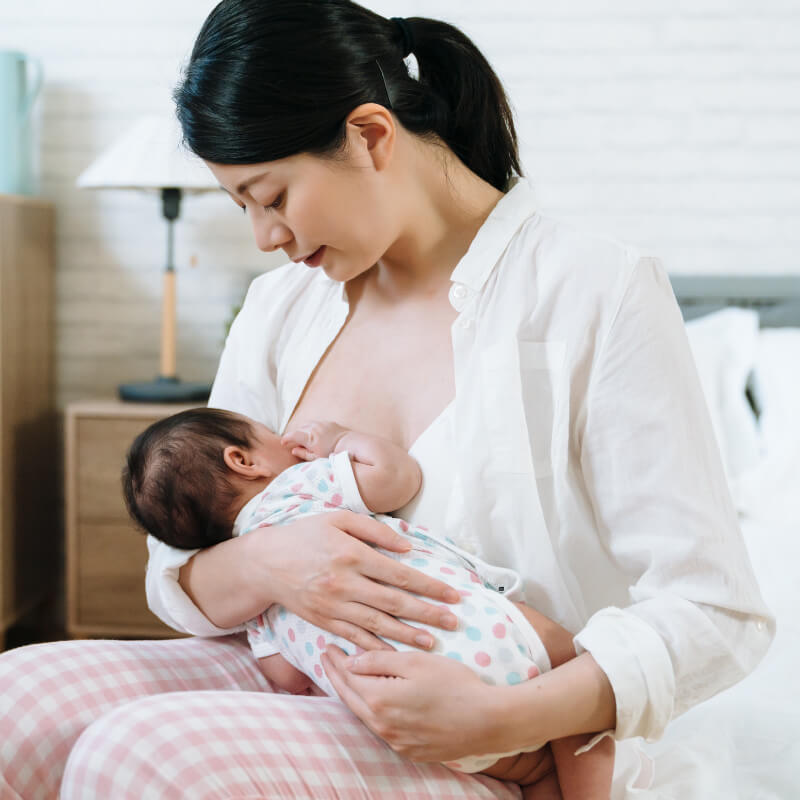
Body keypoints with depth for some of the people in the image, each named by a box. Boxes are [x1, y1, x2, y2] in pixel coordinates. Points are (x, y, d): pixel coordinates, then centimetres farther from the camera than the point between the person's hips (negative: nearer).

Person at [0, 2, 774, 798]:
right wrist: (263, 566, -17)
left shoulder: (600, 291, -10)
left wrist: (502, 718, -27)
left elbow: (717, 611, -14)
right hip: (305, 690, 6)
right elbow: (178, 576, 7)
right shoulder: (279, 306, 8)